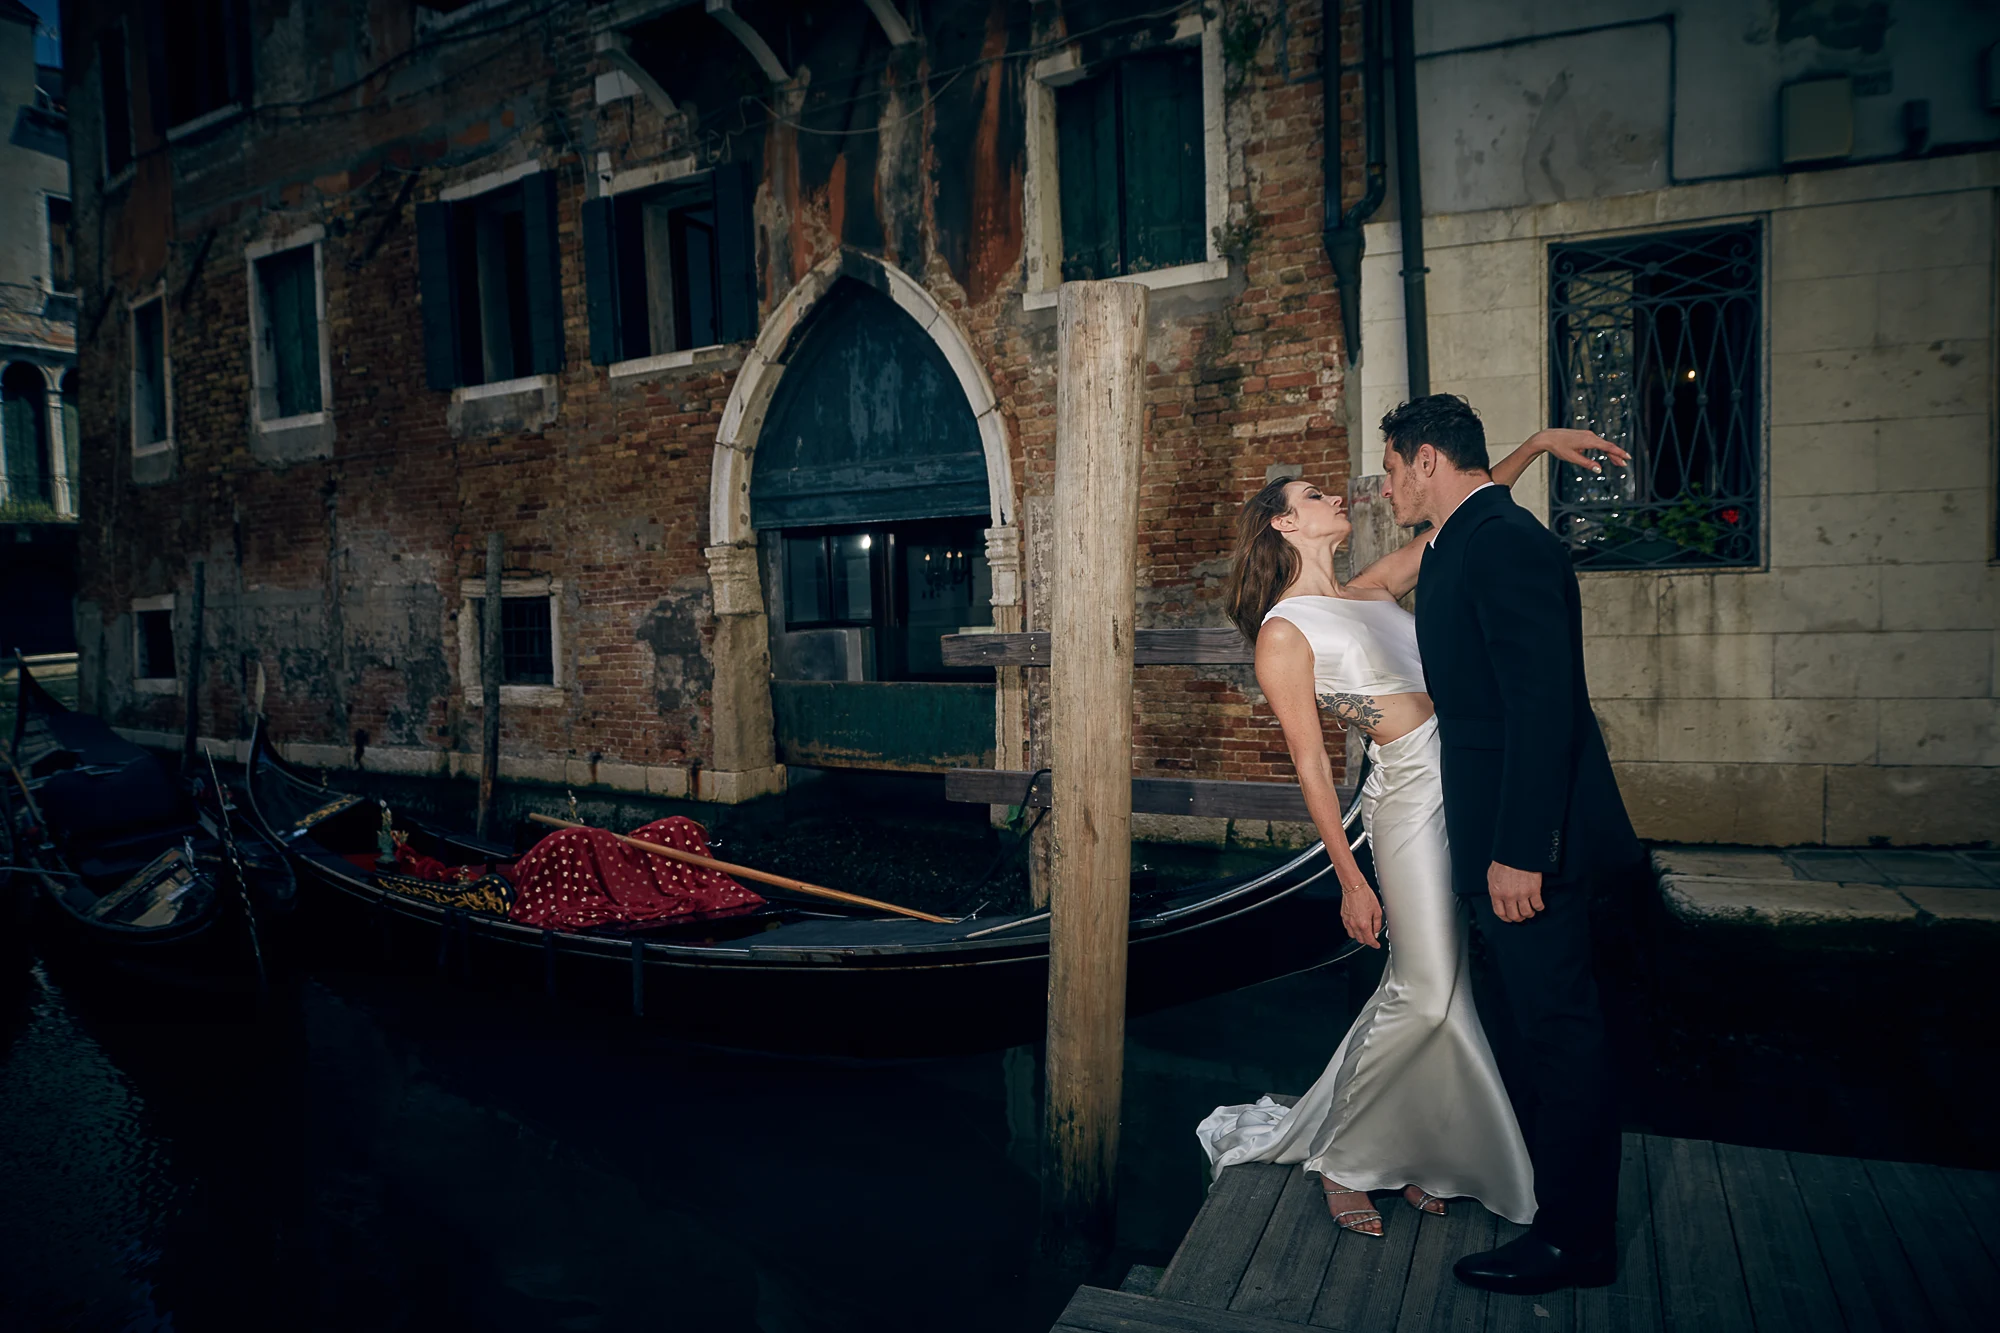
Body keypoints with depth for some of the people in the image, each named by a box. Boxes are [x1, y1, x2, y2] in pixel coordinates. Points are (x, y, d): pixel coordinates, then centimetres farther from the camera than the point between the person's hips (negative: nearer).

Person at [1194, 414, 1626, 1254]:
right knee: (1426, 992, -6)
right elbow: (1310, 760, -9)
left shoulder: (1371, 590, 15)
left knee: (1446, 983, 11)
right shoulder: (1285, 631, -7)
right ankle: (1342, 1158, 15)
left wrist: (1535, 445, 11)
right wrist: (1349, 879, -10)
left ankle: (1406, 1152, 27)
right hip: (1413, 791, -8)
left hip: (1469, 778, 8)